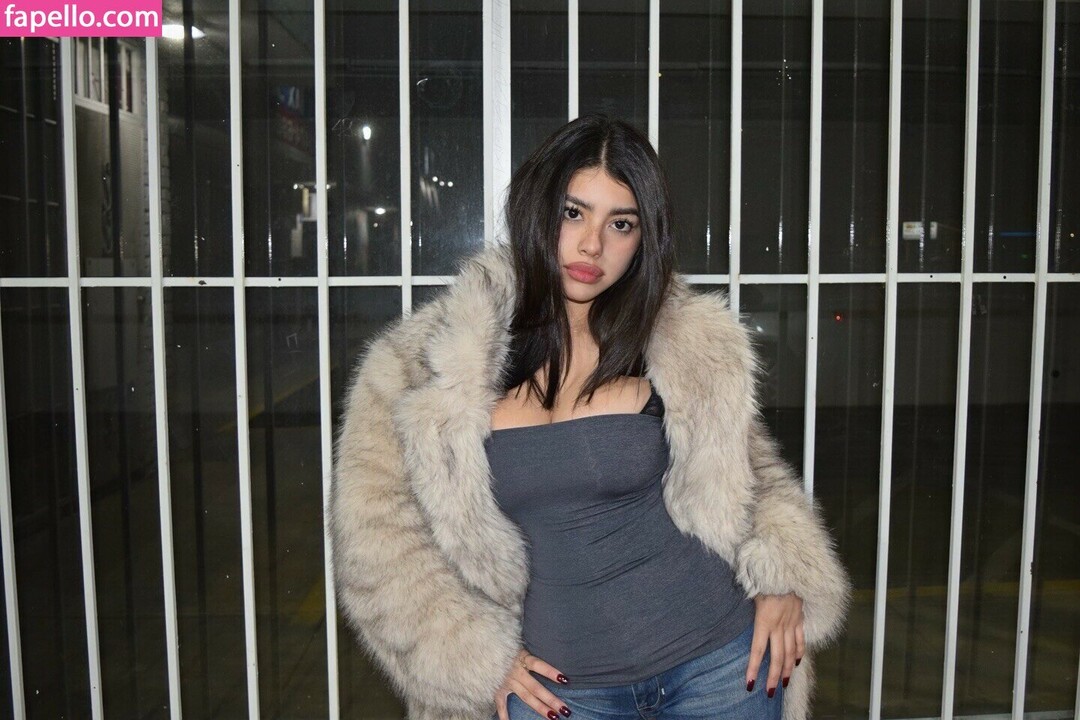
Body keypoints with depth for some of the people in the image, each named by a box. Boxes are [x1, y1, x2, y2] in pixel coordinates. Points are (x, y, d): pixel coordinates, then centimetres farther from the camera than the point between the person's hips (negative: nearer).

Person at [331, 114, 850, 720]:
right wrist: (475, 659, -6)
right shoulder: (427, 368, -9)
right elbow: (377, 534, -4)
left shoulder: (690, 345, -6)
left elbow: (745, 467, 9)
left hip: (717, 662, 1)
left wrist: (782, 576, -6)